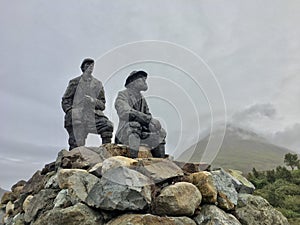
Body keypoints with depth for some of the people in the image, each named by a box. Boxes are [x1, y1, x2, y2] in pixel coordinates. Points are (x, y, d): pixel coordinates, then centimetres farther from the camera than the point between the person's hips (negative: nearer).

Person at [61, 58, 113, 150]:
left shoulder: (98, 84, 18)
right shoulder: (74, 82, 13)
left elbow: (102, 105, 16)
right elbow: (65, 101, 12)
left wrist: (94, 101, -7)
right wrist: (70, 112, -8)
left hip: (93, 115, 1)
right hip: (76, 116, -1)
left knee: (107, 125, -27)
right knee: (75, 144, -15)